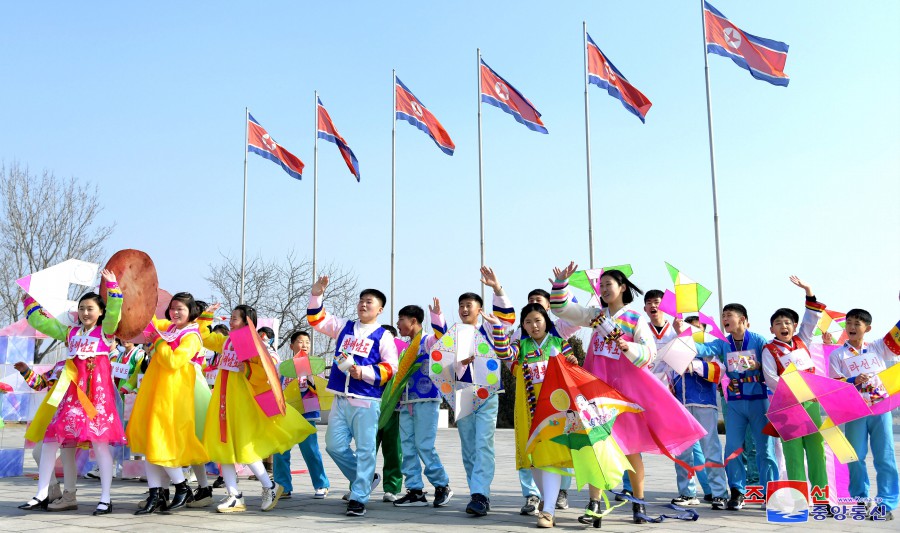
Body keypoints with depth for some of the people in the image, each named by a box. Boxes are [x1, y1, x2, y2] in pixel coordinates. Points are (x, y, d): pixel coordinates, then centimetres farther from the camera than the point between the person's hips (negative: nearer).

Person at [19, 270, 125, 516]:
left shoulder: (105, 331, 5)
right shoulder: (70, 332, 18)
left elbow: (114, 314, -14)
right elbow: (42, 323, 25)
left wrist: (112, 287, -19)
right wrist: (31, 304, 26)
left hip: (97, 387, -5)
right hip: (71, 388, 5)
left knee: (99, 439, -9)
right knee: (51, 436, 2)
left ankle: (106, 499, -4)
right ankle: (42, 495, 13)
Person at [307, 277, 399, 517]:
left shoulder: (383, 335, 2)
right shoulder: (345, 327, 17)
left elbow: (391, 367, -4)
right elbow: (317, 319, 16)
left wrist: (364, 372, -16)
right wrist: (317, 295, 2)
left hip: (367, 400, -5)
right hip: (341, 399, 5)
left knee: (365, 449, -6)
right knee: (335, 445, 4)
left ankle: (358, 497, 1)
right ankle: (365, 478, 24)